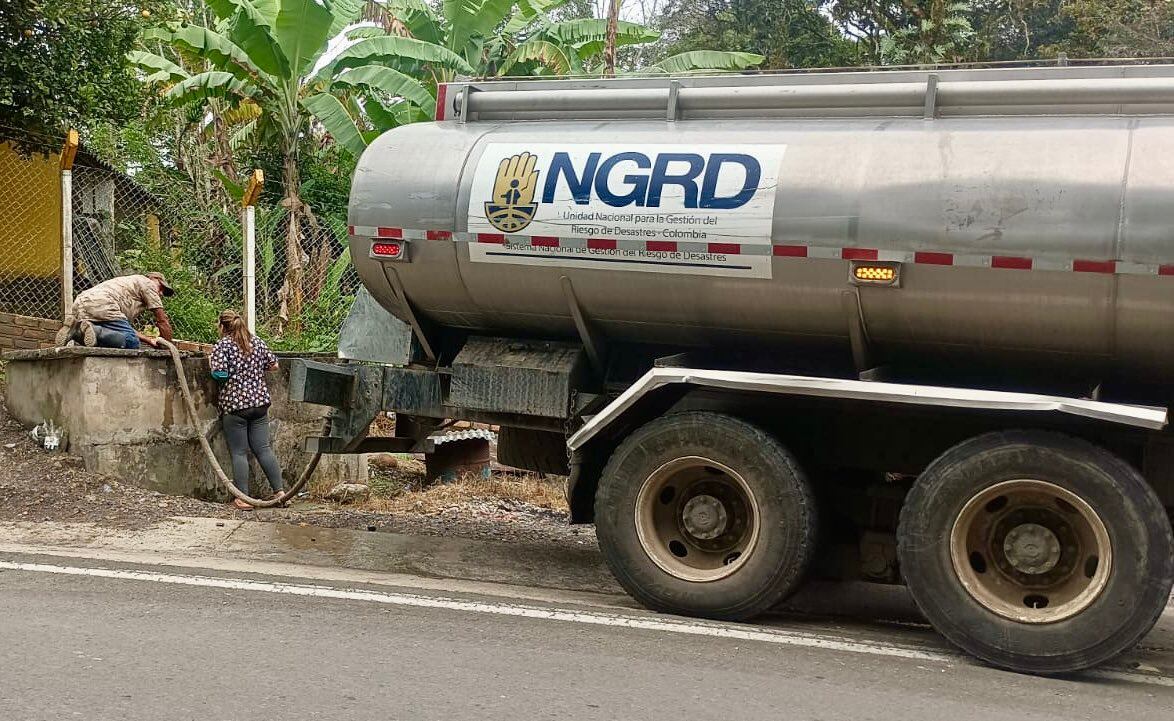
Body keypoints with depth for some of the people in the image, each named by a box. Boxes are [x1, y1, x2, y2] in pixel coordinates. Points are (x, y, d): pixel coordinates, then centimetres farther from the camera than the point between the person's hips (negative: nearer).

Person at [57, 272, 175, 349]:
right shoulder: (148, 283, 16)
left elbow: (126, 328, 33)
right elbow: (162, 321, 12)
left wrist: (149, 340, 33)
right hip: (102, 305, -9)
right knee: (133, 343, -15)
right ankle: (93, 331, -29)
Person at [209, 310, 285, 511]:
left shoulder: (222, 345, -7)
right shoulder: (257, 342, 8)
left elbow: (219, 373, -16)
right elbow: (273, 365, 13)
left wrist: (211, 362, 3)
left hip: (235, 404, -5)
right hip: (259, 402, 5)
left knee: (239, 453, 1)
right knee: (263, 448, 9)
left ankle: (243, 498, 1)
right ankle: (279, 491, 8)